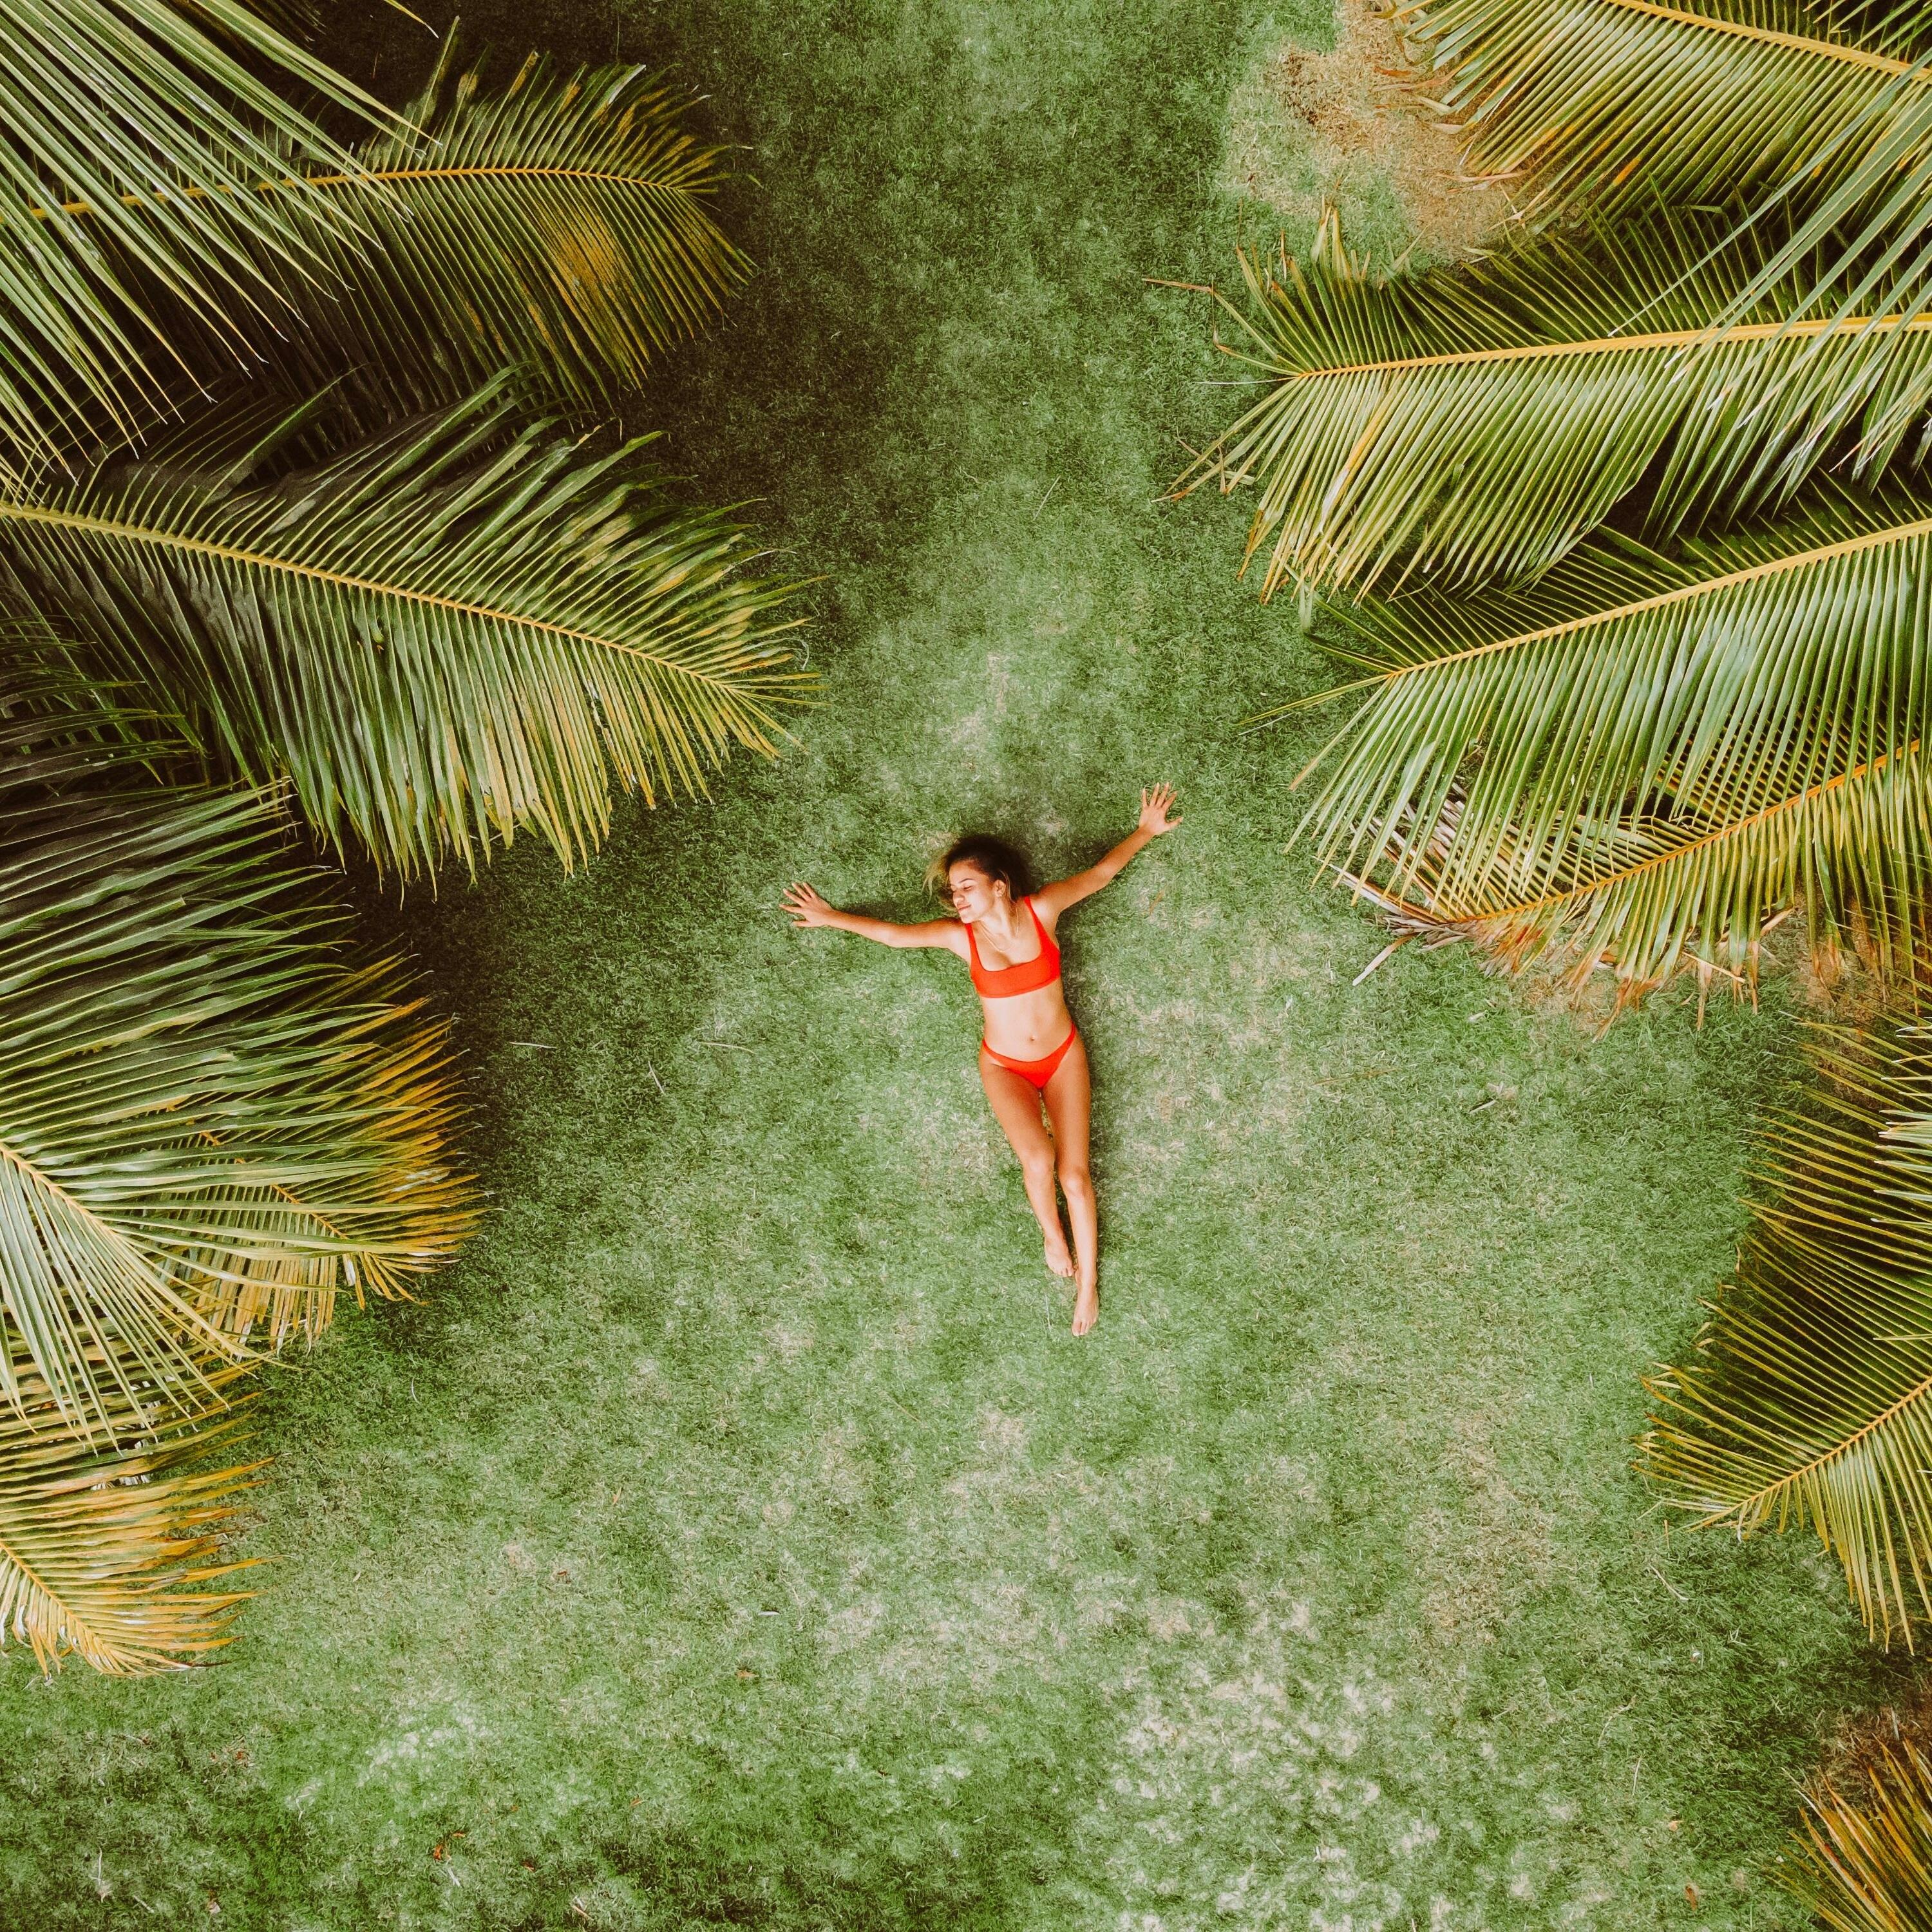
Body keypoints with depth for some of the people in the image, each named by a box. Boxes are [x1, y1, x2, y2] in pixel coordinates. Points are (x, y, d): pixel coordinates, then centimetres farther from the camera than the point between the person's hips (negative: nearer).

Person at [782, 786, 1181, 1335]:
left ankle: (1088, 1282, 15)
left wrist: (1147, 830, 7)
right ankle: (1052, 1236, 6)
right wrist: (830, 918, 8)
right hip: (1004, 1067, 0)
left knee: (1074, 1174, -6)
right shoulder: (959, 936, -15)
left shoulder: (1042, 910, -16)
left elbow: (1101, 872, -2)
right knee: (1037, 1157, -25)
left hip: (1063, 1057, 0)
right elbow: (892, 933, -1)